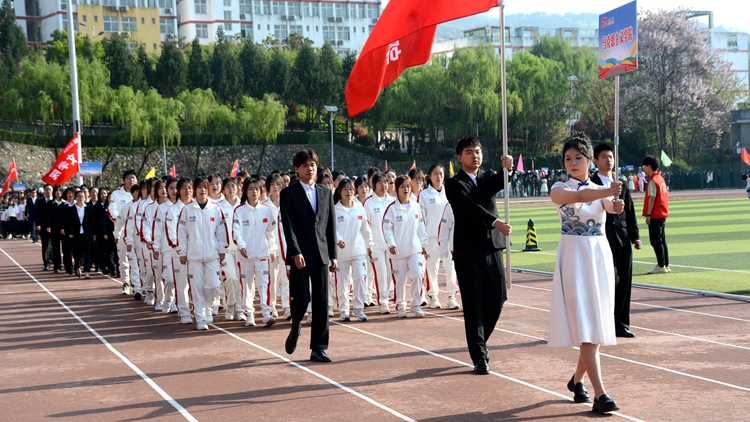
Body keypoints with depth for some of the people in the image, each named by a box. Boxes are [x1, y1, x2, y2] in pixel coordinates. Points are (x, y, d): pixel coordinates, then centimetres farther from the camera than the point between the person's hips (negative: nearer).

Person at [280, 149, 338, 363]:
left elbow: (331, 226, 12)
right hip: (300, 255, -4)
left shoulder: (326, 193, 13)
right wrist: (296, 253, -19)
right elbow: (288, 225, -9)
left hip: (321, 255, 4)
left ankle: (318, 349, 6)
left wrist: (333, 255, 6)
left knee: (321, 303, 1)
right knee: (302, 298, -7)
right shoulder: (289, 194, 0)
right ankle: (294, 331, 24)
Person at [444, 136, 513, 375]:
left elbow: (502, 183, -9)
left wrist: (508, 168, -30)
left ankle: (480, 341, 29)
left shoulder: (489, 177, 13)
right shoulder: (454, 184, -2)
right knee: (473, 305, -3)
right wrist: (495, 222, -30)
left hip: (492, 247, 4)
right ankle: (480, 357, 3)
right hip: (468, 251, -4)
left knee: (496, 300, 5)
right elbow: (471, 207, -17)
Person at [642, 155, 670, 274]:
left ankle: (661, 266, -4)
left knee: (656, 241, -5)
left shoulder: (653, 180, -14)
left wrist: (648, 215, -18)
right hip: (663, 214, 9)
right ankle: (666, 265, 17)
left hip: (655, 215, -9)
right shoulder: (661, 178, 13)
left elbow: (652, 198, -19)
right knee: (662, 240, 13)